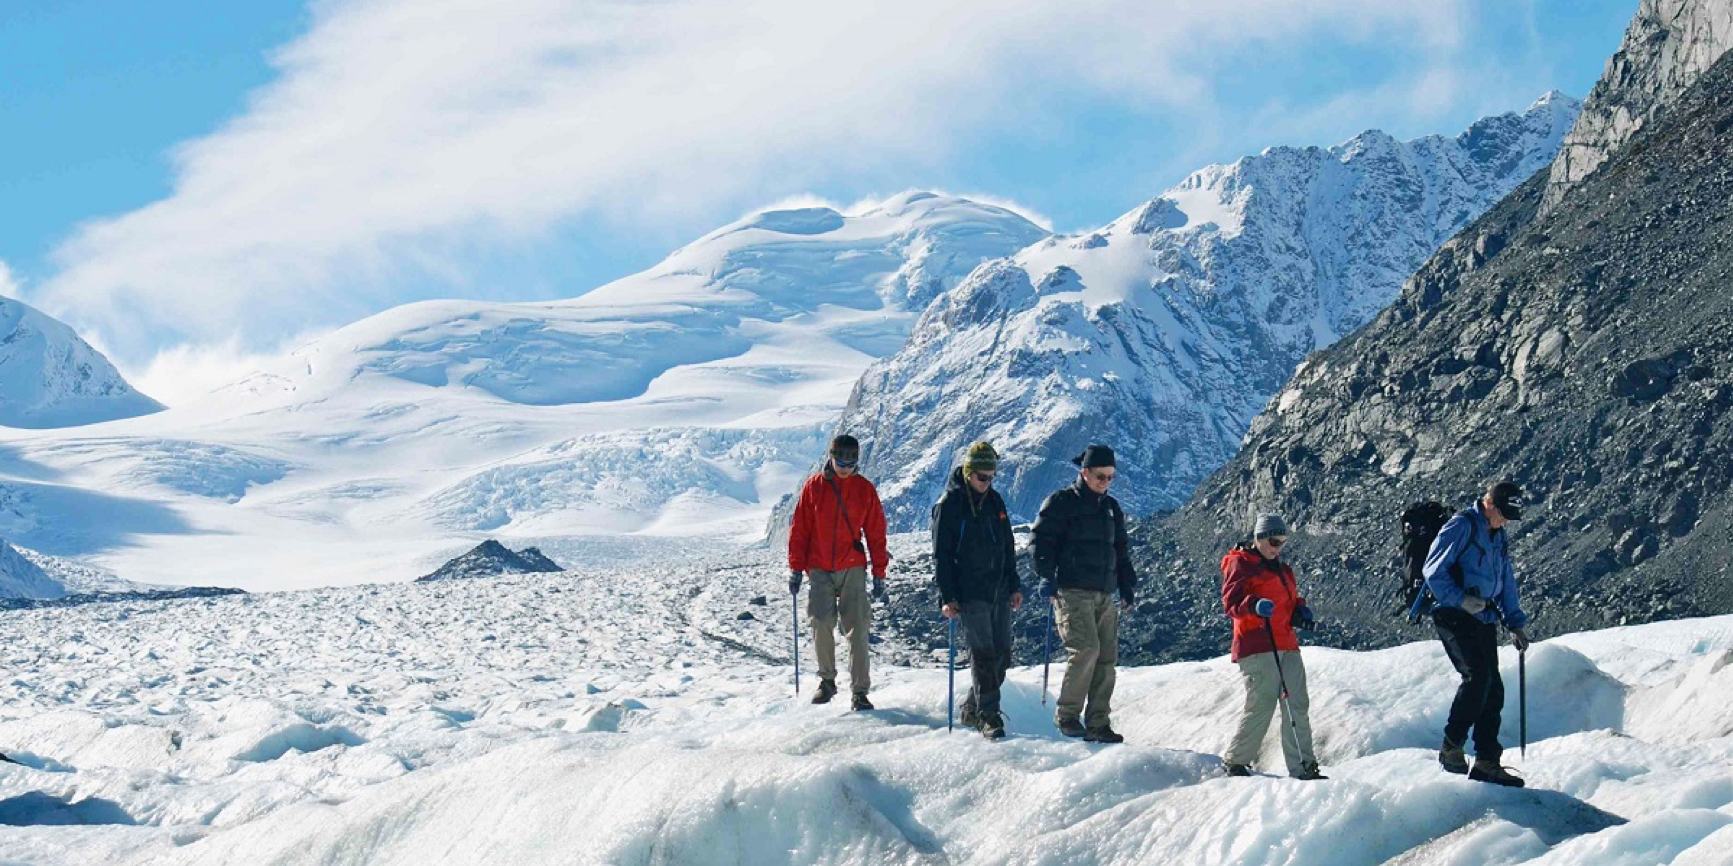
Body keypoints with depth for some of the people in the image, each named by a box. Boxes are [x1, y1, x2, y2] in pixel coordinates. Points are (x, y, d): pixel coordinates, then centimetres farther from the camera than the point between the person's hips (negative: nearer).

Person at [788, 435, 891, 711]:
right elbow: (799, 529, 6)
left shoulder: (865, 489, 5)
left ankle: (860, 690, -1)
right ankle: (827, 680, 12)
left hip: (852, 569, 0)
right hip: (819, 570, 0)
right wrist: (796, 568, 3)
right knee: (821, 623, -9)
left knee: (857, 629, -5)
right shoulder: (813, 487, 3)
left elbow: (876, 533, 8)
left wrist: (879, 574, 5)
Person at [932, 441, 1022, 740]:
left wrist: (1014, 585, 17)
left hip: (999, 592, 7)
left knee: (1001, 656, 6)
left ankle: (973, 708, 20)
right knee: (983, 655, -10)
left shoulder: (994, 501, 12)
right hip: (970, 593, -6)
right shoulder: (949, 504, -7)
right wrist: (947, 597, -13)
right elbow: (941, 555, -8)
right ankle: (988, 716, -5)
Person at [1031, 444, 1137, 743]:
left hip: (1104, 595, 6)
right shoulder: (1061, 503, 0)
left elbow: (1121, 550, 27)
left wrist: (1126, 587, 23)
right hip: (1072, 592, -6)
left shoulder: (1111, 508, 19)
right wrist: (1047, 577, -17)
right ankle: (1067, 713, -7)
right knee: (1086, 648, -20)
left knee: (1107, 657, -1)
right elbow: (1043, 540, -6)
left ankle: (1098, 724, 3)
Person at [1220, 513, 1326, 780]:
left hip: (1286, 645, 8)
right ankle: (1237, 762, 4)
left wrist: (1301, 612, 9)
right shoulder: (1239, 564, 0)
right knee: (1262, 704, -11)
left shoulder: (1283, 569, 24)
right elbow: (1231, 602, -11)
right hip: (1256, 646, -8)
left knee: (1297, 706, 2)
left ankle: (1303, 767, 4)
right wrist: (1254, 605, -31)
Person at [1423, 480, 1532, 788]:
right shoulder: (1461, 526, -8)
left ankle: (1487, 762, 5)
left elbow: (1506, 582, 25)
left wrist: (1516, 623, 18)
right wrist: (1461, 599, -23)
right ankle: (1451, 747, -11)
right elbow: (1434, 570, -13)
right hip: (1454, 616, -8)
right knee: (1478, 676, -21)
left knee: (1493, 688, 2)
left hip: (1484, 619, 8)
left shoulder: (1499, 537, 18)